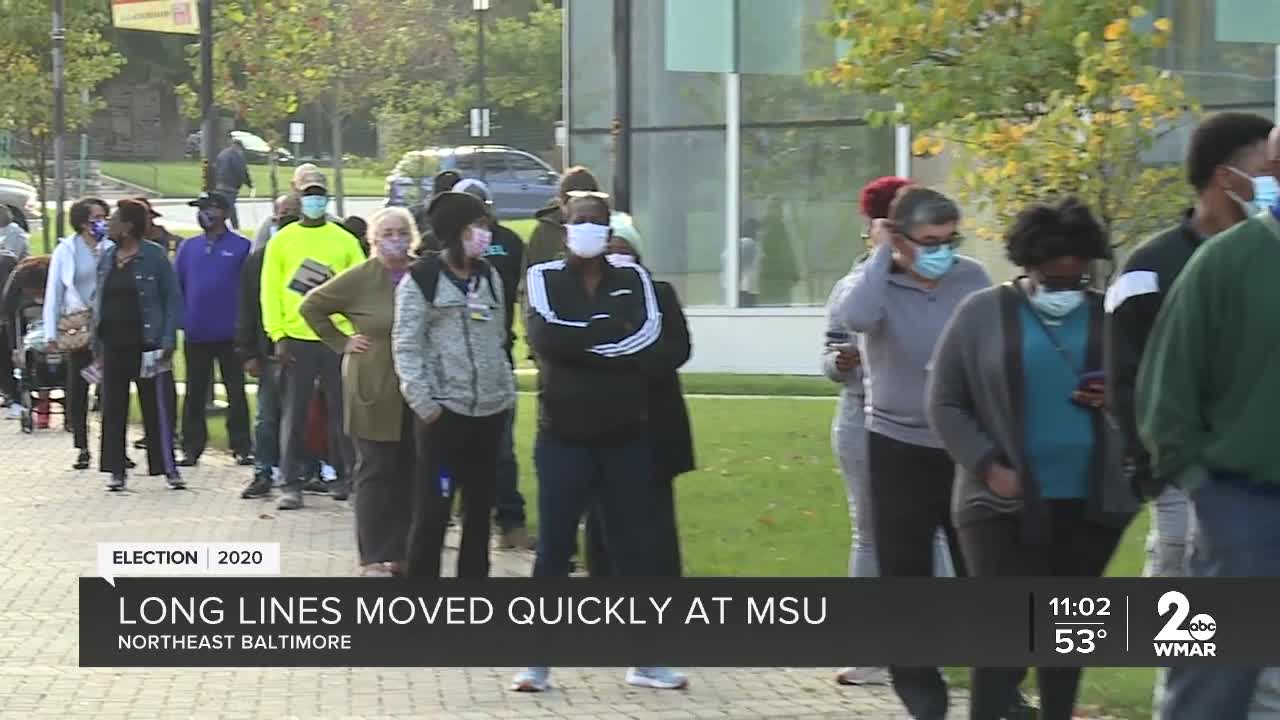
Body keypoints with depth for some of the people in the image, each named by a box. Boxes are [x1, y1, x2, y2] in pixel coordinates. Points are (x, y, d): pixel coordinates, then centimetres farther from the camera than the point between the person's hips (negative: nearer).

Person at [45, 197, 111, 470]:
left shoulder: (110, 249, 3)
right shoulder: (66, 250, 3)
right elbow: (53, 293, 6)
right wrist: (51, 332, 2)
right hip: (78, 328, 0)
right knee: (77, 389, 2)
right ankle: (82, 448, 11)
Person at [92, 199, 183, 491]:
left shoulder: (154, 256, -5)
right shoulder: (107, 256, 11)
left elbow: (173, 298, -4)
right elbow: (99, 299, 16)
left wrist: (168, 339, -12)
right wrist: (96, 341, 11)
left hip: (145, 343, -5)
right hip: (113, 344, 5)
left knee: (155, 407, -1)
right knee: (113, 408, 5)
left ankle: (168, 467, 5)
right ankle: (116, 470, 10)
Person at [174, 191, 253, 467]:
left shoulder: (241, 247, -2)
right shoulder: (189, 247, 10)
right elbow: (177, 286, 10)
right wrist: (181, 318, 0)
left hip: (229, 334, -3)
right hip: (195, 334, 3)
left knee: (236, 393, 3)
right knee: (194, 394, 7)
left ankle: (242, 447, 8)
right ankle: (192, 448, 13)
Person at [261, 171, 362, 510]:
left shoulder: (345, 241, 6)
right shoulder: (282, 241, 5)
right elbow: (270, 290, 3)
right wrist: (277, 335, -5)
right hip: (296, 340, 0)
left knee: (342, 412, 6)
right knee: (293, 414, 1)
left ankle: (344, 476, 19)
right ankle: (292, 484, 4)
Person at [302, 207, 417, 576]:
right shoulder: (359, 278, -6)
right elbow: (311, 306, 2)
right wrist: (341, 343, -2)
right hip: (375, 393, -4)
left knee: (409, 475, 7)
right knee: (375, 473, 0)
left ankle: (399, 553, 16)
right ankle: (372, 558, 6)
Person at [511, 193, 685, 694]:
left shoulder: (633, 278, 6)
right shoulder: (543, 277, 1)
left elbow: (649, 337, -11)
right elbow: (545, 335, -18)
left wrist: (580, 341, -13)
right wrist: (611, 332, -13)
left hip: (626, 436, 2)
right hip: (563, 437, -2)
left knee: (635, 545, 6)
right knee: (554, 547, 1)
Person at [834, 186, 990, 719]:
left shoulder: (972, 278, -1)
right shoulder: (878, 282, -8)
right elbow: (855, 318, -31)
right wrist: (880, 254, -21)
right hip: (899, 449, -2)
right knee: (906, 576, 5)